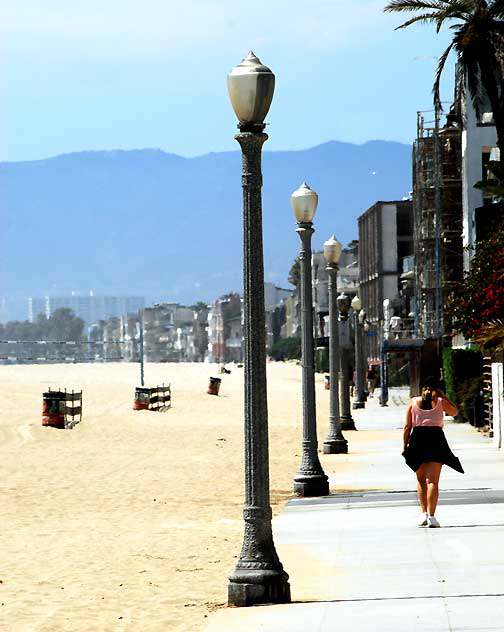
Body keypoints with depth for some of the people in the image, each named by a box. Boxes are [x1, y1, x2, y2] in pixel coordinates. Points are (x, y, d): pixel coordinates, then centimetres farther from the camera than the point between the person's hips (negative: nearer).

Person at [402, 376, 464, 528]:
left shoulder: (413, 402, 6)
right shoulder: (440, 401, 3)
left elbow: (407, 426, 3)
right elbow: (454, 411, 23)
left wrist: (405, 446, 8)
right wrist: (443, 396, 21)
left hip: (417, 438, 1)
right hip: (436, 438, -1)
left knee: (421, 479, 15)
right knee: (432, 480, -3)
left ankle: (424, 513, 7)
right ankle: (431, 516, -11)